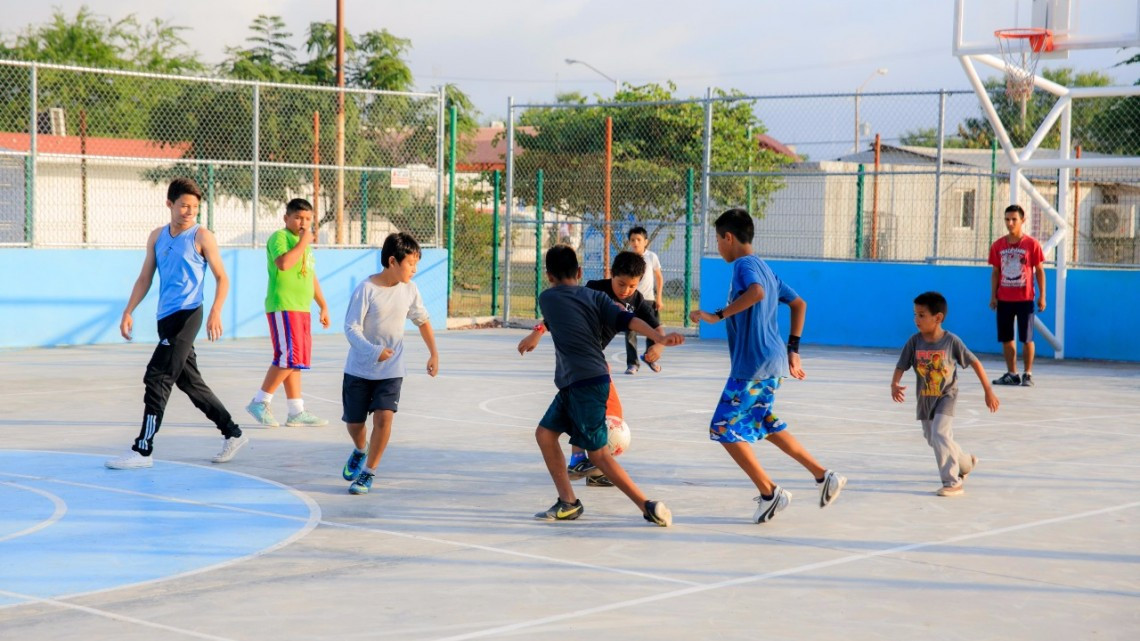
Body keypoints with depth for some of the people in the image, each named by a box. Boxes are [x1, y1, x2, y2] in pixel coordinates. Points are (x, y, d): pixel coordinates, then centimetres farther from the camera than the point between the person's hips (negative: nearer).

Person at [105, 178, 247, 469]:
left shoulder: (201, 237, -5)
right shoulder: (157, 237, 12)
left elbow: (222, 278, -5)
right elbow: (145, 278, 16)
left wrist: (215, 313, -18)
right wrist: (128, 312, 6)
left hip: (187, 315, -7)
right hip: (167, 317, 7)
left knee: (156, 379, -12)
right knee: (190, 382, 14)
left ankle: (143, 450, -9)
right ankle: (233, 434, 26)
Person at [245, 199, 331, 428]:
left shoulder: (305, 243, 21)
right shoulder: (280, 237, -7)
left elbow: (311, 277, 28)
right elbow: (283, 263, -27)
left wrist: (323, 306, 26)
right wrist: (303, 242, -19)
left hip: (302, 309, 9)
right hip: (283, 307, -9)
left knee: (295, 361, 9)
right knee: (288, 358, -15)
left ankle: (296, 412, 10)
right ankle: (260, 402, -7)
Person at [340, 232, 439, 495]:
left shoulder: (409, 290, -3)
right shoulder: (366, 289, -16)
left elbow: (423, 321, 14)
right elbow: (351, 328, -19)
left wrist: (434, 354, 11)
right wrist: (373, 351, -33)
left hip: (391, 370, 2)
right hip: (359, 368, -2)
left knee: (383, 417, -16)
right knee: (354, 423, 9)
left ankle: (368, 472, -2)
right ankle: (360, 451, 44)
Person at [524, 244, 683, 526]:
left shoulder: (546, 299, 1)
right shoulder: (595, 297, 10)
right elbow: (626, 320, -7)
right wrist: (659, 337, -18)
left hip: (586, 384, -7)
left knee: (598, 452, -4)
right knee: (545, 432, 15)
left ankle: (648, 506, -8)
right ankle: (568, 503, 15)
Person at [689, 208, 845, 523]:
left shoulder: (743, 265, -11)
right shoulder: (764, 267, 17)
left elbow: (757, 292, -34)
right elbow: (799, 303, 23)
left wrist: (718, 315, -29)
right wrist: (792, 349, 23)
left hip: (753, 364, -10)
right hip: (774, 361, 10)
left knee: (724, 429, -1)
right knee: (762, 423, 24)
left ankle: (770, 493, 1)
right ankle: (824, 476, 21)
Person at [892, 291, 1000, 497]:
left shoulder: (951, 341, -16)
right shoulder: (914, 342, -9)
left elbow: (975, 363, -7)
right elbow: (901, 366, -8)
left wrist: (988, 391, -6)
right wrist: (894, 385, -30)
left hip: (946, 396, -5)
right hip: (925, 398, 5)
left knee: (940, 435, -22)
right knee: (933, 439, 17)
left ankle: (953, 483, -14)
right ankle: (966, 462, 44)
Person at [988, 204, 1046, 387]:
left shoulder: (1032, 244, -3)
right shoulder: (998, 245, 5)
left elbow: (1040, 270, 0)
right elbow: (995, 272, 10)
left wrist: (1042, 296, -4)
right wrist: (993, 296, 3)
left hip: (1025, 299, -3)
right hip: (1004, 299, 3)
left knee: (1026, 338, -1)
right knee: (1006, 338, 6)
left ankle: (1028, 375, 8)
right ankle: (1012, 374, 15)